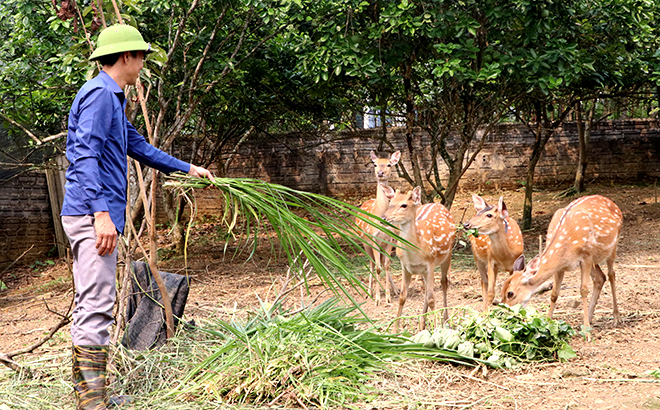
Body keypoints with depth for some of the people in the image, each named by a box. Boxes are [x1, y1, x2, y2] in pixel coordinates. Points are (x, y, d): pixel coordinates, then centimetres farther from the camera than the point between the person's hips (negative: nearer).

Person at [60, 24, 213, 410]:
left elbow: (140, 146, 33)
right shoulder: (99, 94, -11)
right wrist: (101, 213, -28)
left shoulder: (112, 99, 21)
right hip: (93, 214, -11)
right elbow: (85, 156, -21)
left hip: (93, 216, 11)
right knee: (97, 306, -13)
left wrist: (188, 168, 40)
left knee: (89, 304, 12)